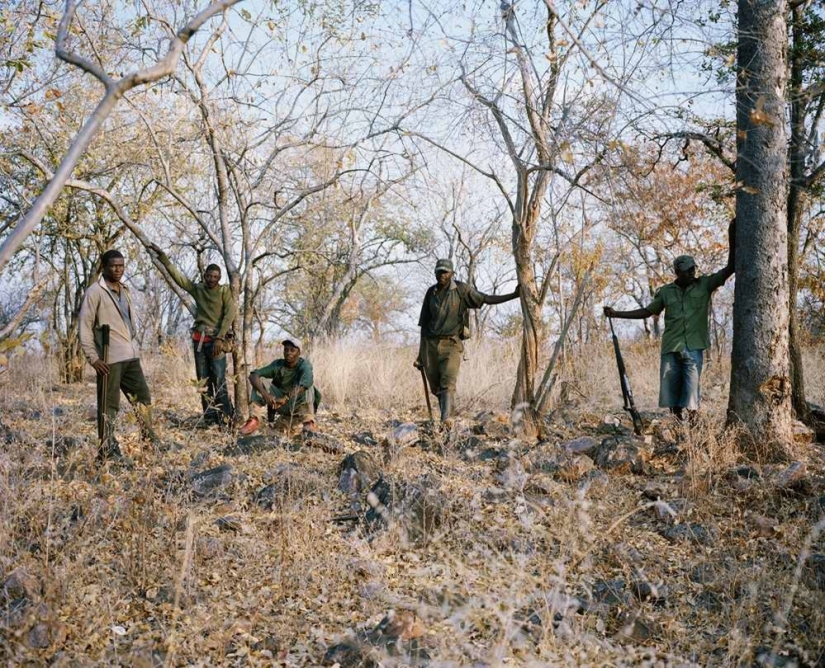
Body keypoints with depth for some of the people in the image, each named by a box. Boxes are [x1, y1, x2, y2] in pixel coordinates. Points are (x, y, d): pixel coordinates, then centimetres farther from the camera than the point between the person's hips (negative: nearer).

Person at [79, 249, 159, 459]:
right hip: (109, 359, -7)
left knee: (143, 397, 13)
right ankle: (107, 450, 7)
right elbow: (85, 326, -10)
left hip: (131, 357, 7)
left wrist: (135, 347, 15)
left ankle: (149, 440, 26)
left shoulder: (124, 291, 16)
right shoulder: (95, 292, -7)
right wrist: (93, 357, -15)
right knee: (109, 405, -1)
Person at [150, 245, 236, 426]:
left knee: (219, 381, -12)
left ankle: (225, 418, -10)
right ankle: (209, 419, 8)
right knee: (203, 381, 4)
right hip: (199, 339, 5)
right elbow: (176, 275, 12)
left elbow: (230, 315, -8)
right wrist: (162, 255, 7)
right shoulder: (197, 288, 11)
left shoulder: (224, 291, 0)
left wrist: (220, 338, -16)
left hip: (217, 340, -5)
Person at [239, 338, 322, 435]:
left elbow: (307, 381, -39)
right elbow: (253, 375, -18)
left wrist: (285, 398, -48)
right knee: (258, 382, -14)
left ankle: (308, 423, -34)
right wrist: (265, 394, -37)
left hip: (299, 405, -3)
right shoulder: (277, 365, -7)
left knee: (307, 384, -30)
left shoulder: (304, 364, -16)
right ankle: (254, 420, -23)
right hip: (280, 404, 3)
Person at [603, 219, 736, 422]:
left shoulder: (705, 285, 4)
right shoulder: (666, 292, 8)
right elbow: (647, 311, 16)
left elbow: (729, 268, -3)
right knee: (671, 389, 4)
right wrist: (617, 314, 11)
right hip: (670, 349, 2)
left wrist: (731, 238, -13)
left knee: (691, 390, -7)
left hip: (694, 348, -2)